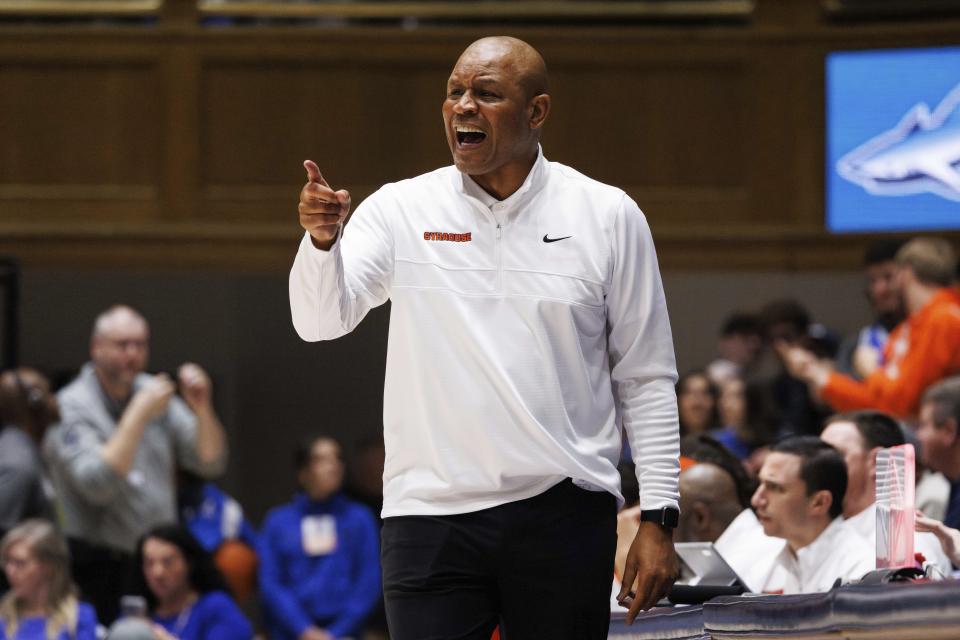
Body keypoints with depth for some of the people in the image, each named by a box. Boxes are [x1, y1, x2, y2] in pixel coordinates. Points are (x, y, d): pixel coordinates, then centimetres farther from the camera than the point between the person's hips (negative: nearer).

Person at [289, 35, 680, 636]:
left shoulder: (609, 216, 4)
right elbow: (321, 320, -6)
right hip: (431, 513, 0)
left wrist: (658, 519, 1)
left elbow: (645, 381, 7)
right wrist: (321, 239, -27)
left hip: (565, 513, 0)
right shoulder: (400, 210, 5)